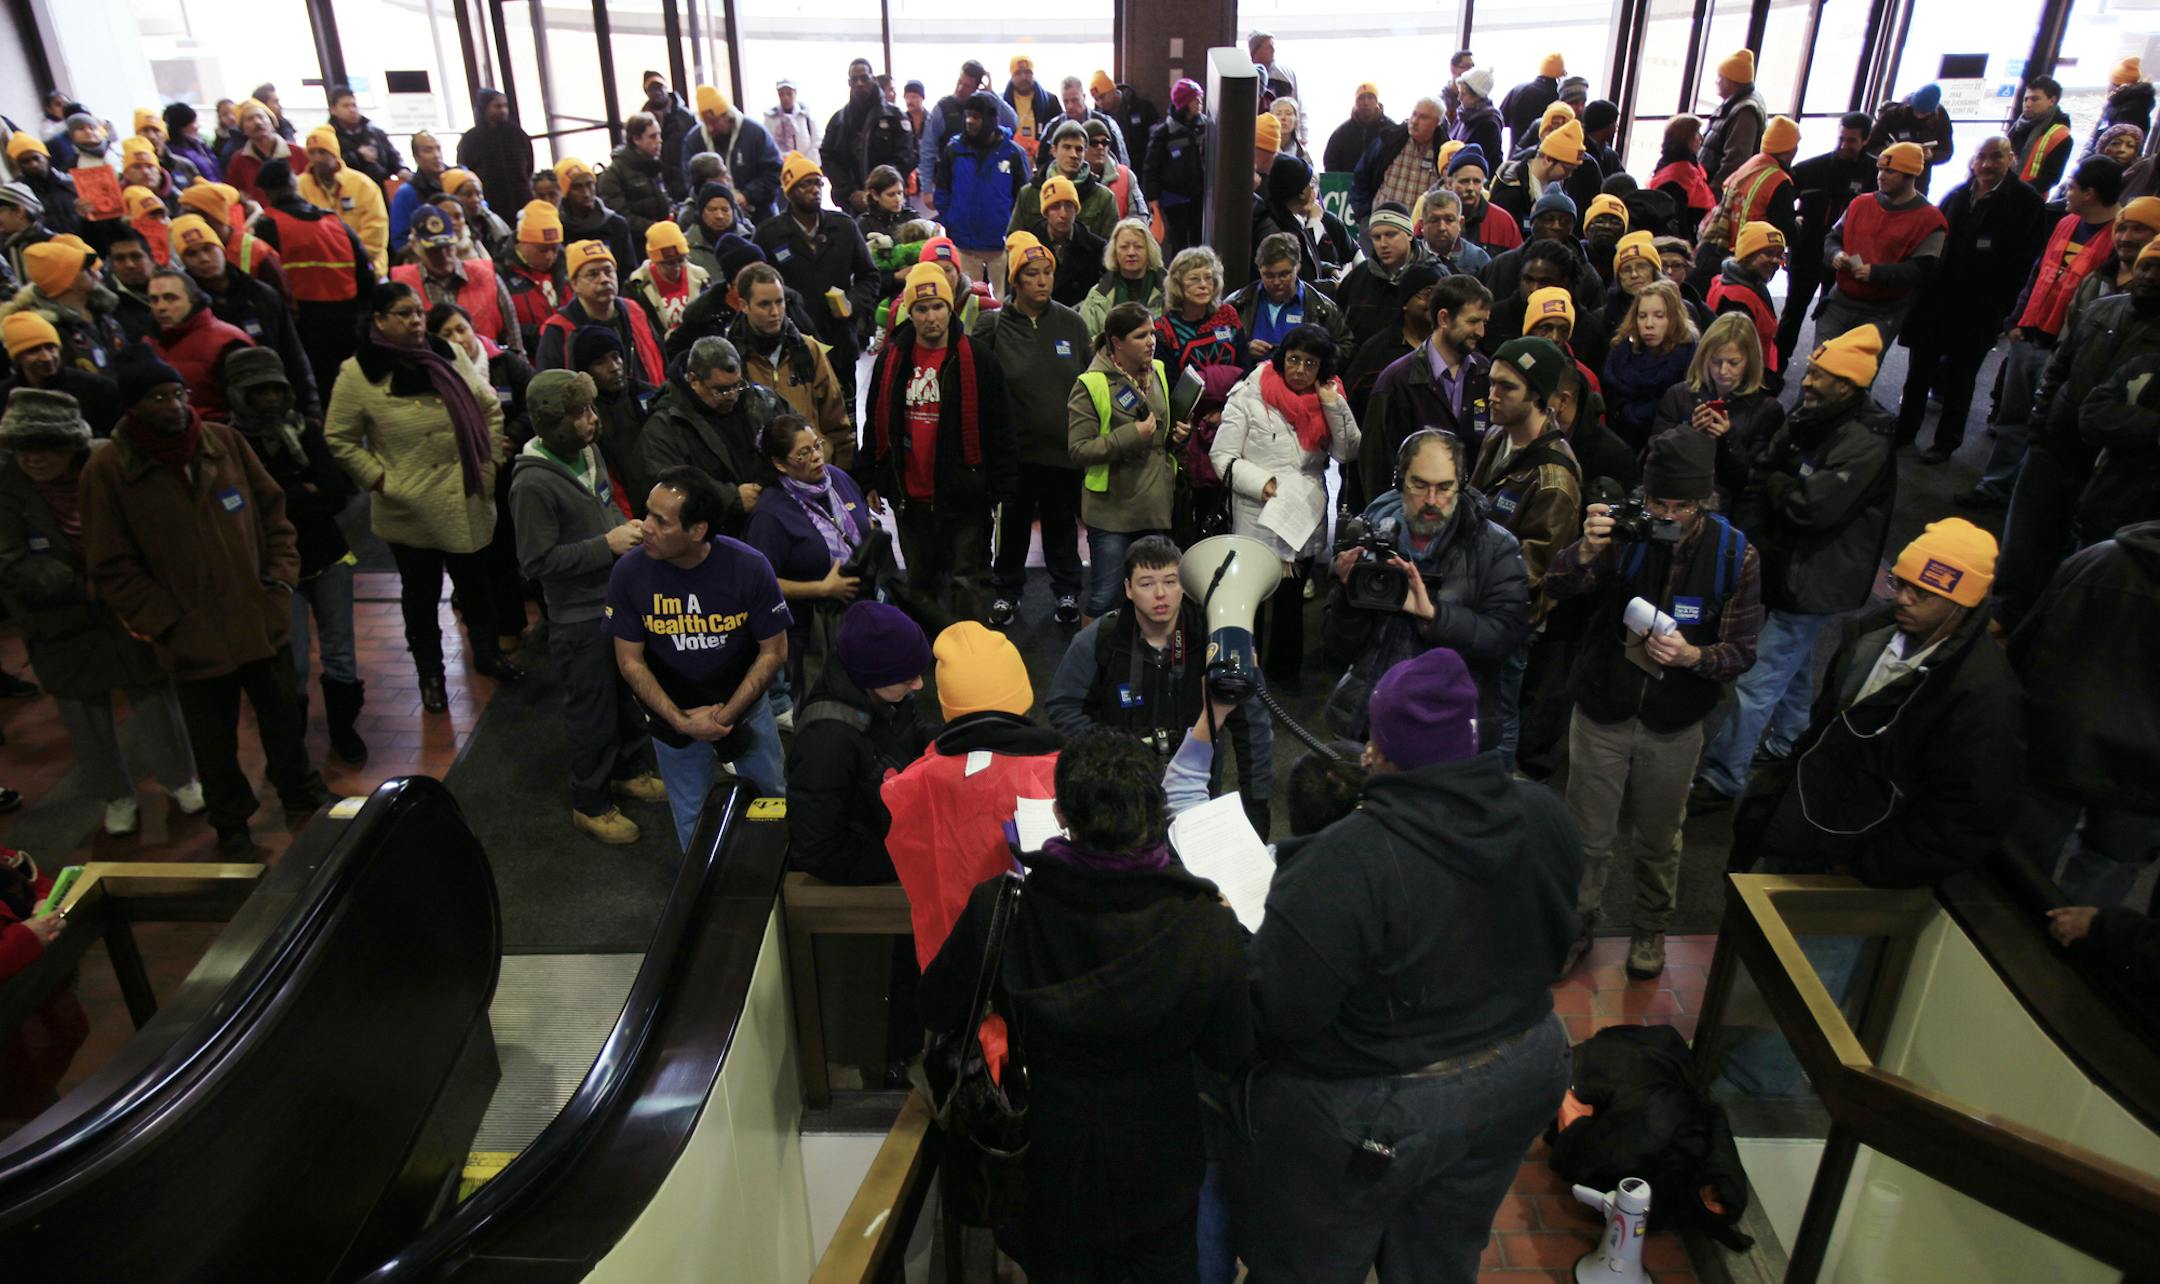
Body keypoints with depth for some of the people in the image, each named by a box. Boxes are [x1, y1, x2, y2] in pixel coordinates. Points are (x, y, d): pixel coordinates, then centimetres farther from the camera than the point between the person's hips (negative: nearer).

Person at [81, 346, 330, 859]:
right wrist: (165, 622, -11)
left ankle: (301, 798, 41)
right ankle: (231, 827, 35)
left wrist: (281, 572, -1)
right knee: (214, 744, 13)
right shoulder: (107, 469, -10)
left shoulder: (224, 441, -4)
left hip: (263, 619, 2)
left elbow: (272, 508, 8)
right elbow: (112, 568, -7)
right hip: (193, 638, -2)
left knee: (284, 719, 18)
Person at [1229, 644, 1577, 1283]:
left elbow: (1271, 1010, -28)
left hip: (1376, 1115, -6)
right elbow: (1554, 939, 6)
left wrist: (1227, 941, -12)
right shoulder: (1543, 815, -11)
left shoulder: (1346, 864, -33)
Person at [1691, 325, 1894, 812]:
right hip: (1782, 566, 9)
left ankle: (1720, 778, 3)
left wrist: (1772, 483, -12)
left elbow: (1813, 504, -31)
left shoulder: (1864, 444, -22)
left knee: (1757, 681, -5)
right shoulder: (1807, 420, 3)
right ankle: (1785, 741, 48)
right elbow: (1759, 473, 2)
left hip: (1812, 581, -9)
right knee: (1793, 661, 28)